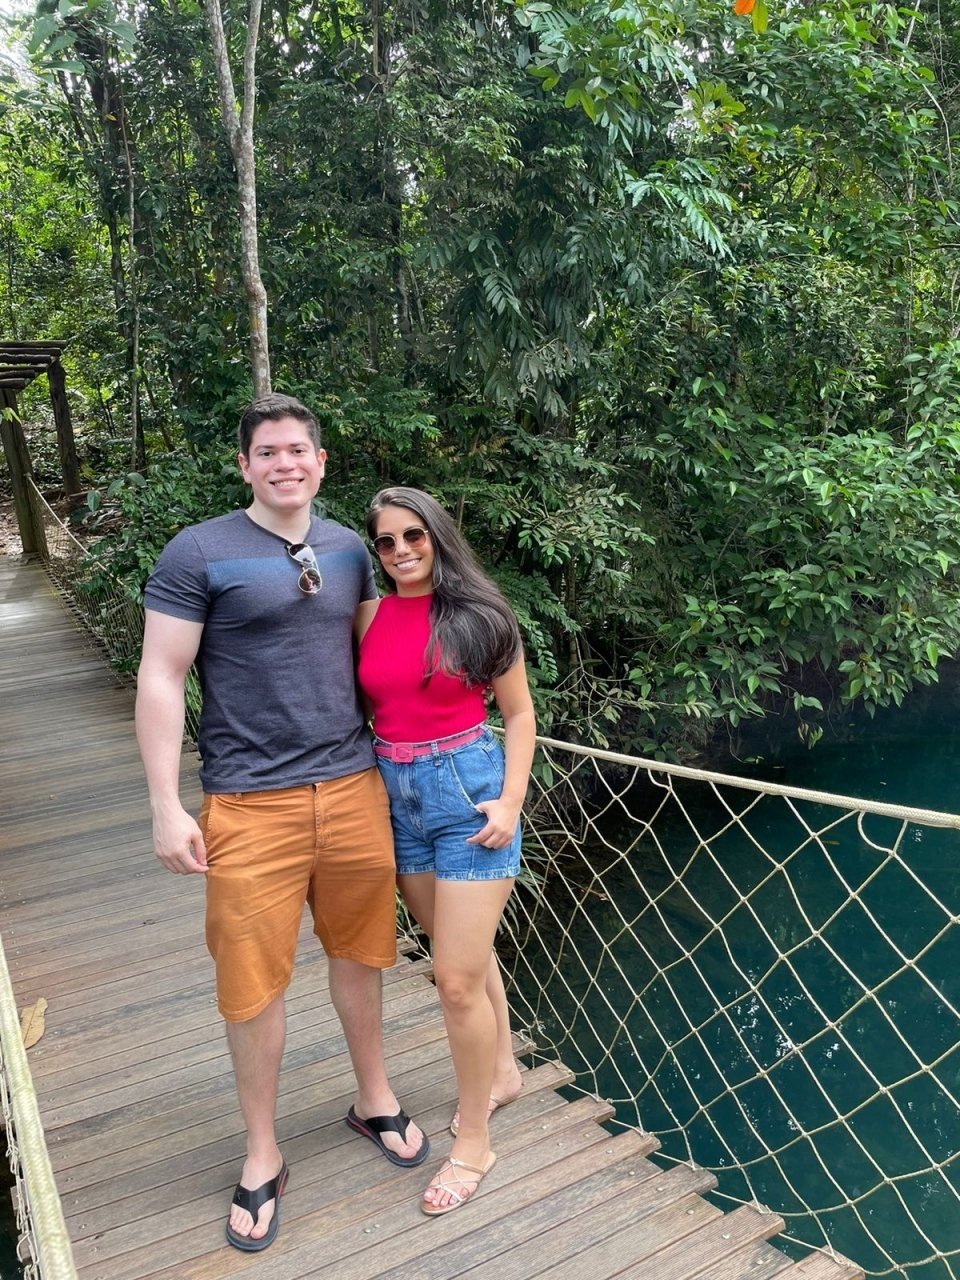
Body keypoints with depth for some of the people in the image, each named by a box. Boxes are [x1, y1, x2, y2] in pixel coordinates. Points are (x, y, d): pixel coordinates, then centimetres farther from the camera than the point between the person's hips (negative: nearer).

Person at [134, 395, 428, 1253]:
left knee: (358, 953, 15)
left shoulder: (349, 549, 8)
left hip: (353, 787, 4)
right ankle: (263, 1156, 28)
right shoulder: (198, 554, -7)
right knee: (254, 980, 6)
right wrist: (166, 807, -10)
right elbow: (160, 680, -7)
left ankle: (374, 1100, 40)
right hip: (251, 802, -4)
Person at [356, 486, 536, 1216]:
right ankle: (503, 1073, 45)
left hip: (468, 791, -4)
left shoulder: (478, 616, -7)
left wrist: (511, 801, -11)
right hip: (396, 796, 4)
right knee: (465, 955, 20)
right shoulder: (369, 619, 2)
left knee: (457, 978, -2)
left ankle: (474, 1143, 18)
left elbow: (519, 715, -1)